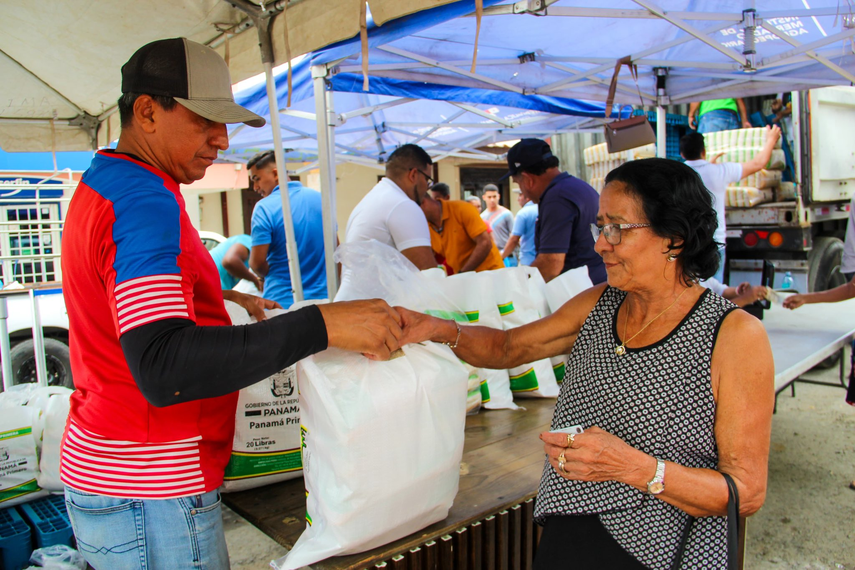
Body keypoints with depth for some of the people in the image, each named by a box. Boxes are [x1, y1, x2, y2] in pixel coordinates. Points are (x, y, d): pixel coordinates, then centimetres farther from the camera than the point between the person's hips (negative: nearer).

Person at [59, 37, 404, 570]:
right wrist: (321, 325, -39)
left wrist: (224, 299, 21)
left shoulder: (103, 183, 12)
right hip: (146, 495, -10)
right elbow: (162, 369, -35)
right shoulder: (144, 201, -22)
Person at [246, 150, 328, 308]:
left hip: (282, 301, -4)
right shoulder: (320, 198, 5)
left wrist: (271, 273, 8)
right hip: (322, 296, 5)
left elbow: (257, 262, -13)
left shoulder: (264, 207, -11)